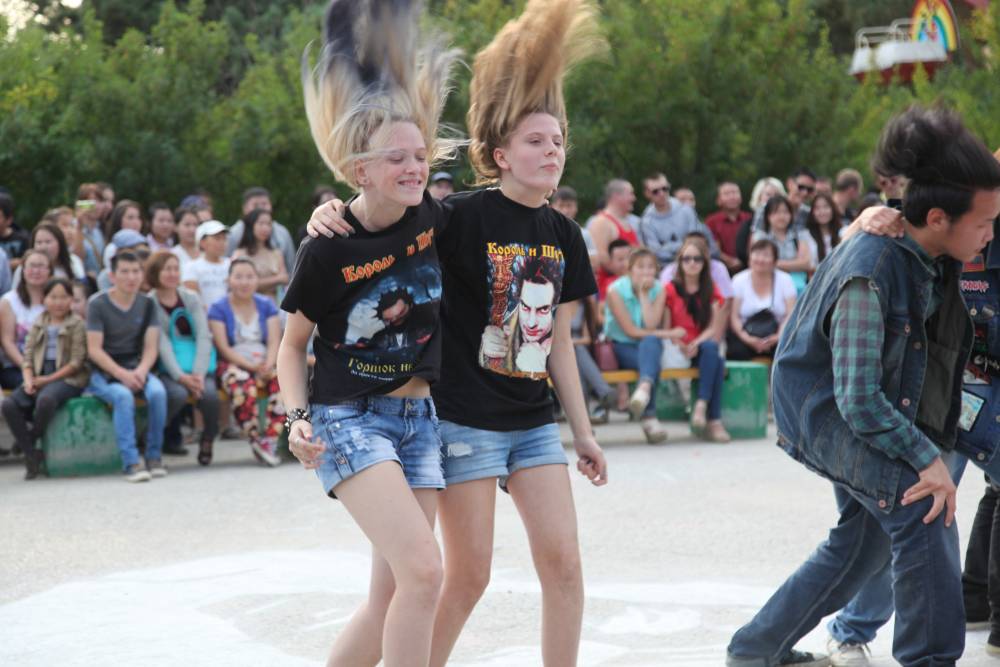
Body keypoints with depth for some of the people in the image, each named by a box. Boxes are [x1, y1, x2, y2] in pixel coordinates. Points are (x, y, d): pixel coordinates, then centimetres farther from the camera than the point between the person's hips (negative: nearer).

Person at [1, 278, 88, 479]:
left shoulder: (77, 324, 2)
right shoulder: (38, 325, 17)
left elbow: (76, 362, -6)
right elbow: (28, 356, 11)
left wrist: (49, 379, -12)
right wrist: (28, 380, -9)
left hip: (67, 379, -5)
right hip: (39, 378, 5)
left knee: (45, 399, -39)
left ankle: (31, 439, -13)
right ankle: (32, 455, -18)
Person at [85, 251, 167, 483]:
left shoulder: (147, 304, 6)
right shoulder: (98, 304, -5)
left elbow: (151, 347, 1)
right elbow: (94, 349, -11)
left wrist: (141, 371, -19)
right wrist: (122, 374, -22)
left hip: (136, 368, 3)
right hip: (104, 372, -3)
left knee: (158, 392, -29)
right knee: (123, 396, -35)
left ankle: (154, 456, -17)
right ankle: (131, 462, -36)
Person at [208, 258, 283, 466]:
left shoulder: (266, 305, 15)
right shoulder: (218, 309, 5)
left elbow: (274, 342, 5)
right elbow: (223, 348, -5)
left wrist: (268, 365, -17)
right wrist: (250, 365, -18)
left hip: (265, 364, 3)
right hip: (233, 364, -3)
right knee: (244, 386, -39)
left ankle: (270, 440, -29)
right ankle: (255, 440, -27)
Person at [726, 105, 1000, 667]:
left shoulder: (935, 259, -7)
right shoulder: (871, 269, -30)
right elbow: (858, 398, -30)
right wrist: (927, 458, -30)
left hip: (886, 406, 9)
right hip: (827, 406, -9)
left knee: (861, 544, 17)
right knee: (920, 505, -26)